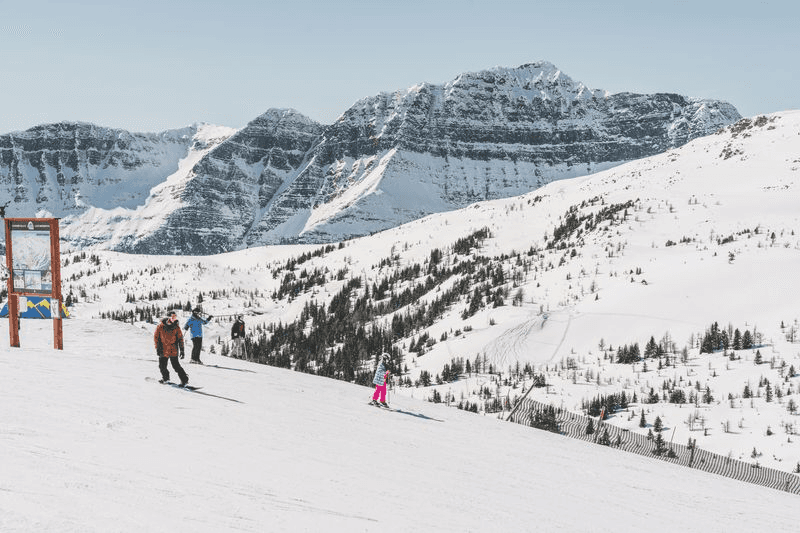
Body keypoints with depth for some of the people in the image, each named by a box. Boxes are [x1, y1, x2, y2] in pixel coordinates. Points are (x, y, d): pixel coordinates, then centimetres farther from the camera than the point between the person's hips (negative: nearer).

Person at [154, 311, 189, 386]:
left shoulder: (176, 326, -3)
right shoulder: (161, 325, -5)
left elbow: (180, 338, 4)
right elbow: (156, 337, 2)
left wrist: (181, 350, -1)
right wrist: (158, 348, -6)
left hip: (173, 350, -2)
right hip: (163, 350, 2)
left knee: (176, 366, -9)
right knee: (162, 366, 8)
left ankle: (184, 379, 2)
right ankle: (165, 378, 36)